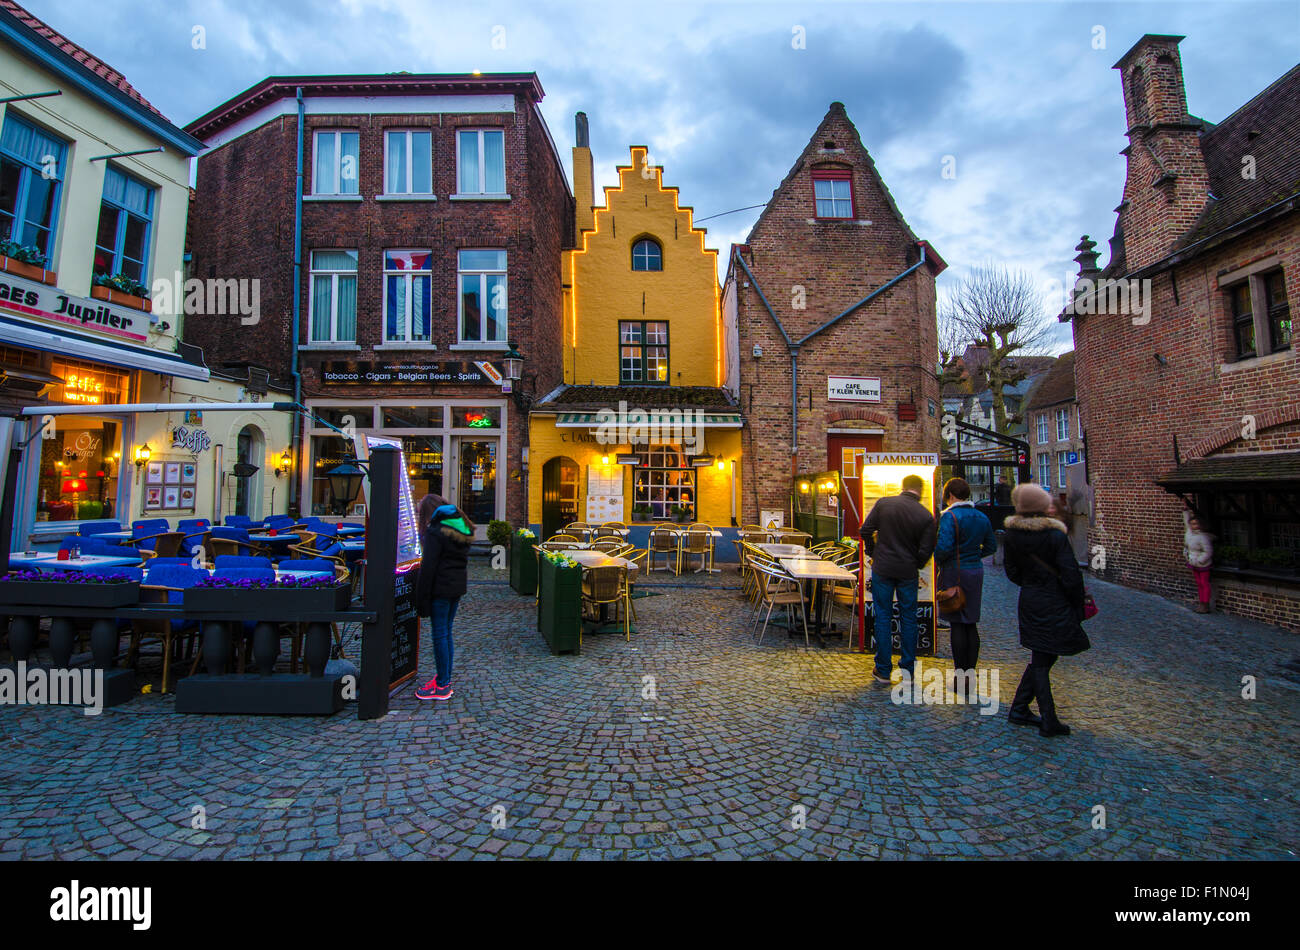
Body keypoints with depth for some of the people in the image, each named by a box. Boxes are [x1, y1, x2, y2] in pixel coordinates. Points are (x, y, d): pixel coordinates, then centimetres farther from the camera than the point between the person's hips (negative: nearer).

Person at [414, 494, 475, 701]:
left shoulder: (436, 532, -12)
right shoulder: (461, 528, 13)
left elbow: (428, 566, -15)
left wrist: (421, 597, -12)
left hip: (440, 589, -8)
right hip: (458, 586, 8)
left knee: (440, 634, 0)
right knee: (446, 632, 17)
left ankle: (442, 686, 8)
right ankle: (445, 679, 26)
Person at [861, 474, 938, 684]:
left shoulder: (883, 503, -6)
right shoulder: (926, 516, -8)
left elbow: (866, 530, -5)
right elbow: (926, 550, -6)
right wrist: (916, 566, 14)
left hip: (883, 568, 0)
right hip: (908, 572, 0)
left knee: (883, 617, 7)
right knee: (908, 619, 13)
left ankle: (883, 671, 13)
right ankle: (908, 669, 22)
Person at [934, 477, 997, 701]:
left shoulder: (949, 516, -15)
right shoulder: (982, 517, 7)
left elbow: (944, 546, -24)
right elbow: (991, 546, 15)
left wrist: (938, 560, -6)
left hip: (954, 573, -6)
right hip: (976, 572, 7)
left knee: (957, 624, 0)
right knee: (971, 624, 13)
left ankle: (960, 677, 6)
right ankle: (970, 673, 20)